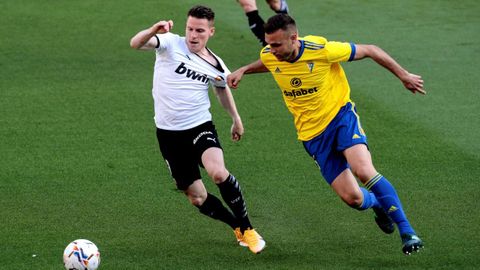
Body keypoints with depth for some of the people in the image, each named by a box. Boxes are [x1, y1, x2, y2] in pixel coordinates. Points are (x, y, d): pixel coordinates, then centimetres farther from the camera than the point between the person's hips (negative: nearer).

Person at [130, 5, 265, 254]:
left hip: (200, 126, 0)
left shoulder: (215, 65, 1)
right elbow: (136, 44, -28)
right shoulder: (171, 44, -10)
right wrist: (154, 30, -48)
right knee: (196, 197, 5)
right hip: (169, 133, 0)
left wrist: (236, 118, 26)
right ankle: (238, 228, 30)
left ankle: (246, 228, -11)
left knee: (218, 172, -30)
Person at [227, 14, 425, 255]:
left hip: (340, 115, -3)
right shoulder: (269, 56, -9)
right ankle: (376, 204, 32)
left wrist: (404, 76, -4)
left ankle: (407, 232, -21)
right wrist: (243, 70, 6)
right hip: (312, 133, 3)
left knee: (363, 170, -30)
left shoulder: (322, 50, -23)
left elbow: (369, 51, -10)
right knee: (352, 198, -7)